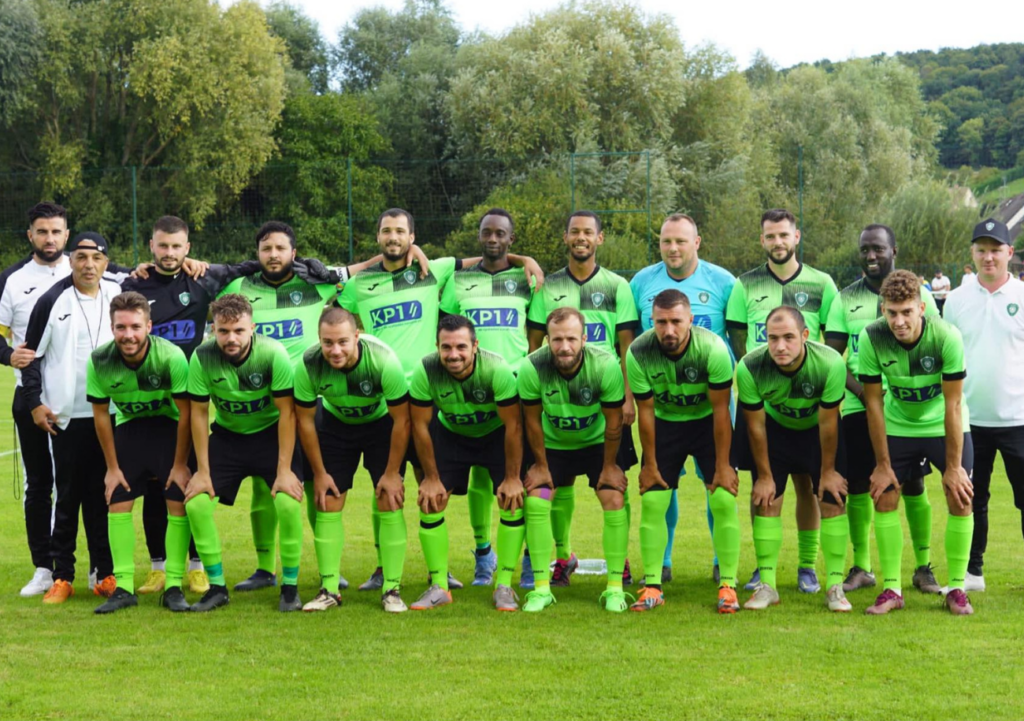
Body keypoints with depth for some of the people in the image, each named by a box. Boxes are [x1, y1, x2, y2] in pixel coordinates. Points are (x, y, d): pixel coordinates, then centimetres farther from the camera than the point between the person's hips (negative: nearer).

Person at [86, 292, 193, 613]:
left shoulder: (171, 357, -28)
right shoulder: (100, 361, -20)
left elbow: (186, 413, -17)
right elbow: (100, 414, -6)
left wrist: (180, 464, -12)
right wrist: (112, 466, -2)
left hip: (169, 426, -2)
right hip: (128, 427, 3)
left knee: (178, 503, -11)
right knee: (117, 502, -5)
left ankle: (174, 586, -3)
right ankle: (123, 587, 2)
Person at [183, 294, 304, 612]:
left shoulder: (273, 353, -24)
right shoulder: (202, 357, -18)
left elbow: (286, 412, -18)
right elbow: (198, 413, -8)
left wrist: (284, 470, -19)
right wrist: (202, 471, -8)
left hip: (271, 433, -2)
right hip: (227, 434, 2)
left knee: (289, 501, -22)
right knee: (195, 503, -13)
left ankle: (290, 586, -2)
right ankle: (217, 586, 4)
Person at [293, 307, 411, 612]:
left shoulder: (384, 361, -35)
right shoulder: (308, 365, -29)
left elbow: (402, 419, -21)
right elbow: (305, 420, -11)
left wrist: (392, 473, -16)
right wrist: (319, 473, -6)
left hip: (382, 424, -2)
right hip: (336, 424, 2)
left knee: (390, 503, -11)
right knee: (327, 504, -3)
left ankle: (392, 589, -1)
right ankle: (329, 589, 7)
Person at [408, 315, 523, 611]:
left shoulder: (497, 370, -34)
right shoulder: (425, 372, -29)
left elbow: (513, 426, -23)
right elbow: (420, 425, -15)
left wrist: (512, 478, -19)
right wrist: (431, 477, -11)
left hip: (496, 434, -2)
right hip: (450, 433, 2)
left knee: (513, 501, -16)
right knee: (429, 502, -9)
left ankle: (504, 586, -4)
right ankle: (439, 587, 3)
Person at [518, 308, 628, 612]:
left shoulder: (605, 365, -29)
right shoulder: (532, 367, -28)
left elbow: (613, 422, -15)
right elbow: (533, 421, -12)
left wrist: (609, 466, -8)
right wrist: (541, 465, -4)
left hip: (596, 442, -1)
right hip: (553, 445, 1)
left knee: (615, 501, -16)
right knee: (535, 502, -14)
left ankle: (615, 588, -4)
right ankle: (542, 588, -3)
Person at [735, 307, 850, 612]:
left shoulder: (830, 363, -34)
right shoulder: (749, 368, -32)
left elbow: (827, 422, -20)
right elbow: (755, 426, -16)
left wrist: (828, 471, -8)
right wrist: (764, 475, -7)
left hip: (818, 429, -1)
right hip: (775, 428, 1)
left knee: (833, 501, -6)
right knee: (765, 501, -6)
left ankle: (835, 586, 3)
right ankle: (767, 585, 5)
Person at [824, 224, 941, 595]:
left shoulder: (917, 294, 4)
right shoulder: (846, 298, 7)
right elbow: (832, 355, 4)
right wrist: (861, 390, -11)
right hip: (858, 407, 1)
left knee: (913, 485, 0)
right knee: (858, 486, 3)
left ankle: (923, 567, 11)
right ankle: (861, 567, 14)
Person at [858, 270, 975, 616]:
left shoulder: (947, 337, -28)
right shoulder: (871, 338, -24)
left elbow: (953, 404, -21)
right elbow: (873, 402, -14)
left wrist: (953, 466, -18)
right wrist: (882, 464, -10)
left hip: (945, 425, -1)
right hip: (897, 425, 2)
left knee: (960, 497, -9)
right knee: (884, 497, -5)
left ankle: (956, 588, 5)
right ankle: (892, 589, 6)